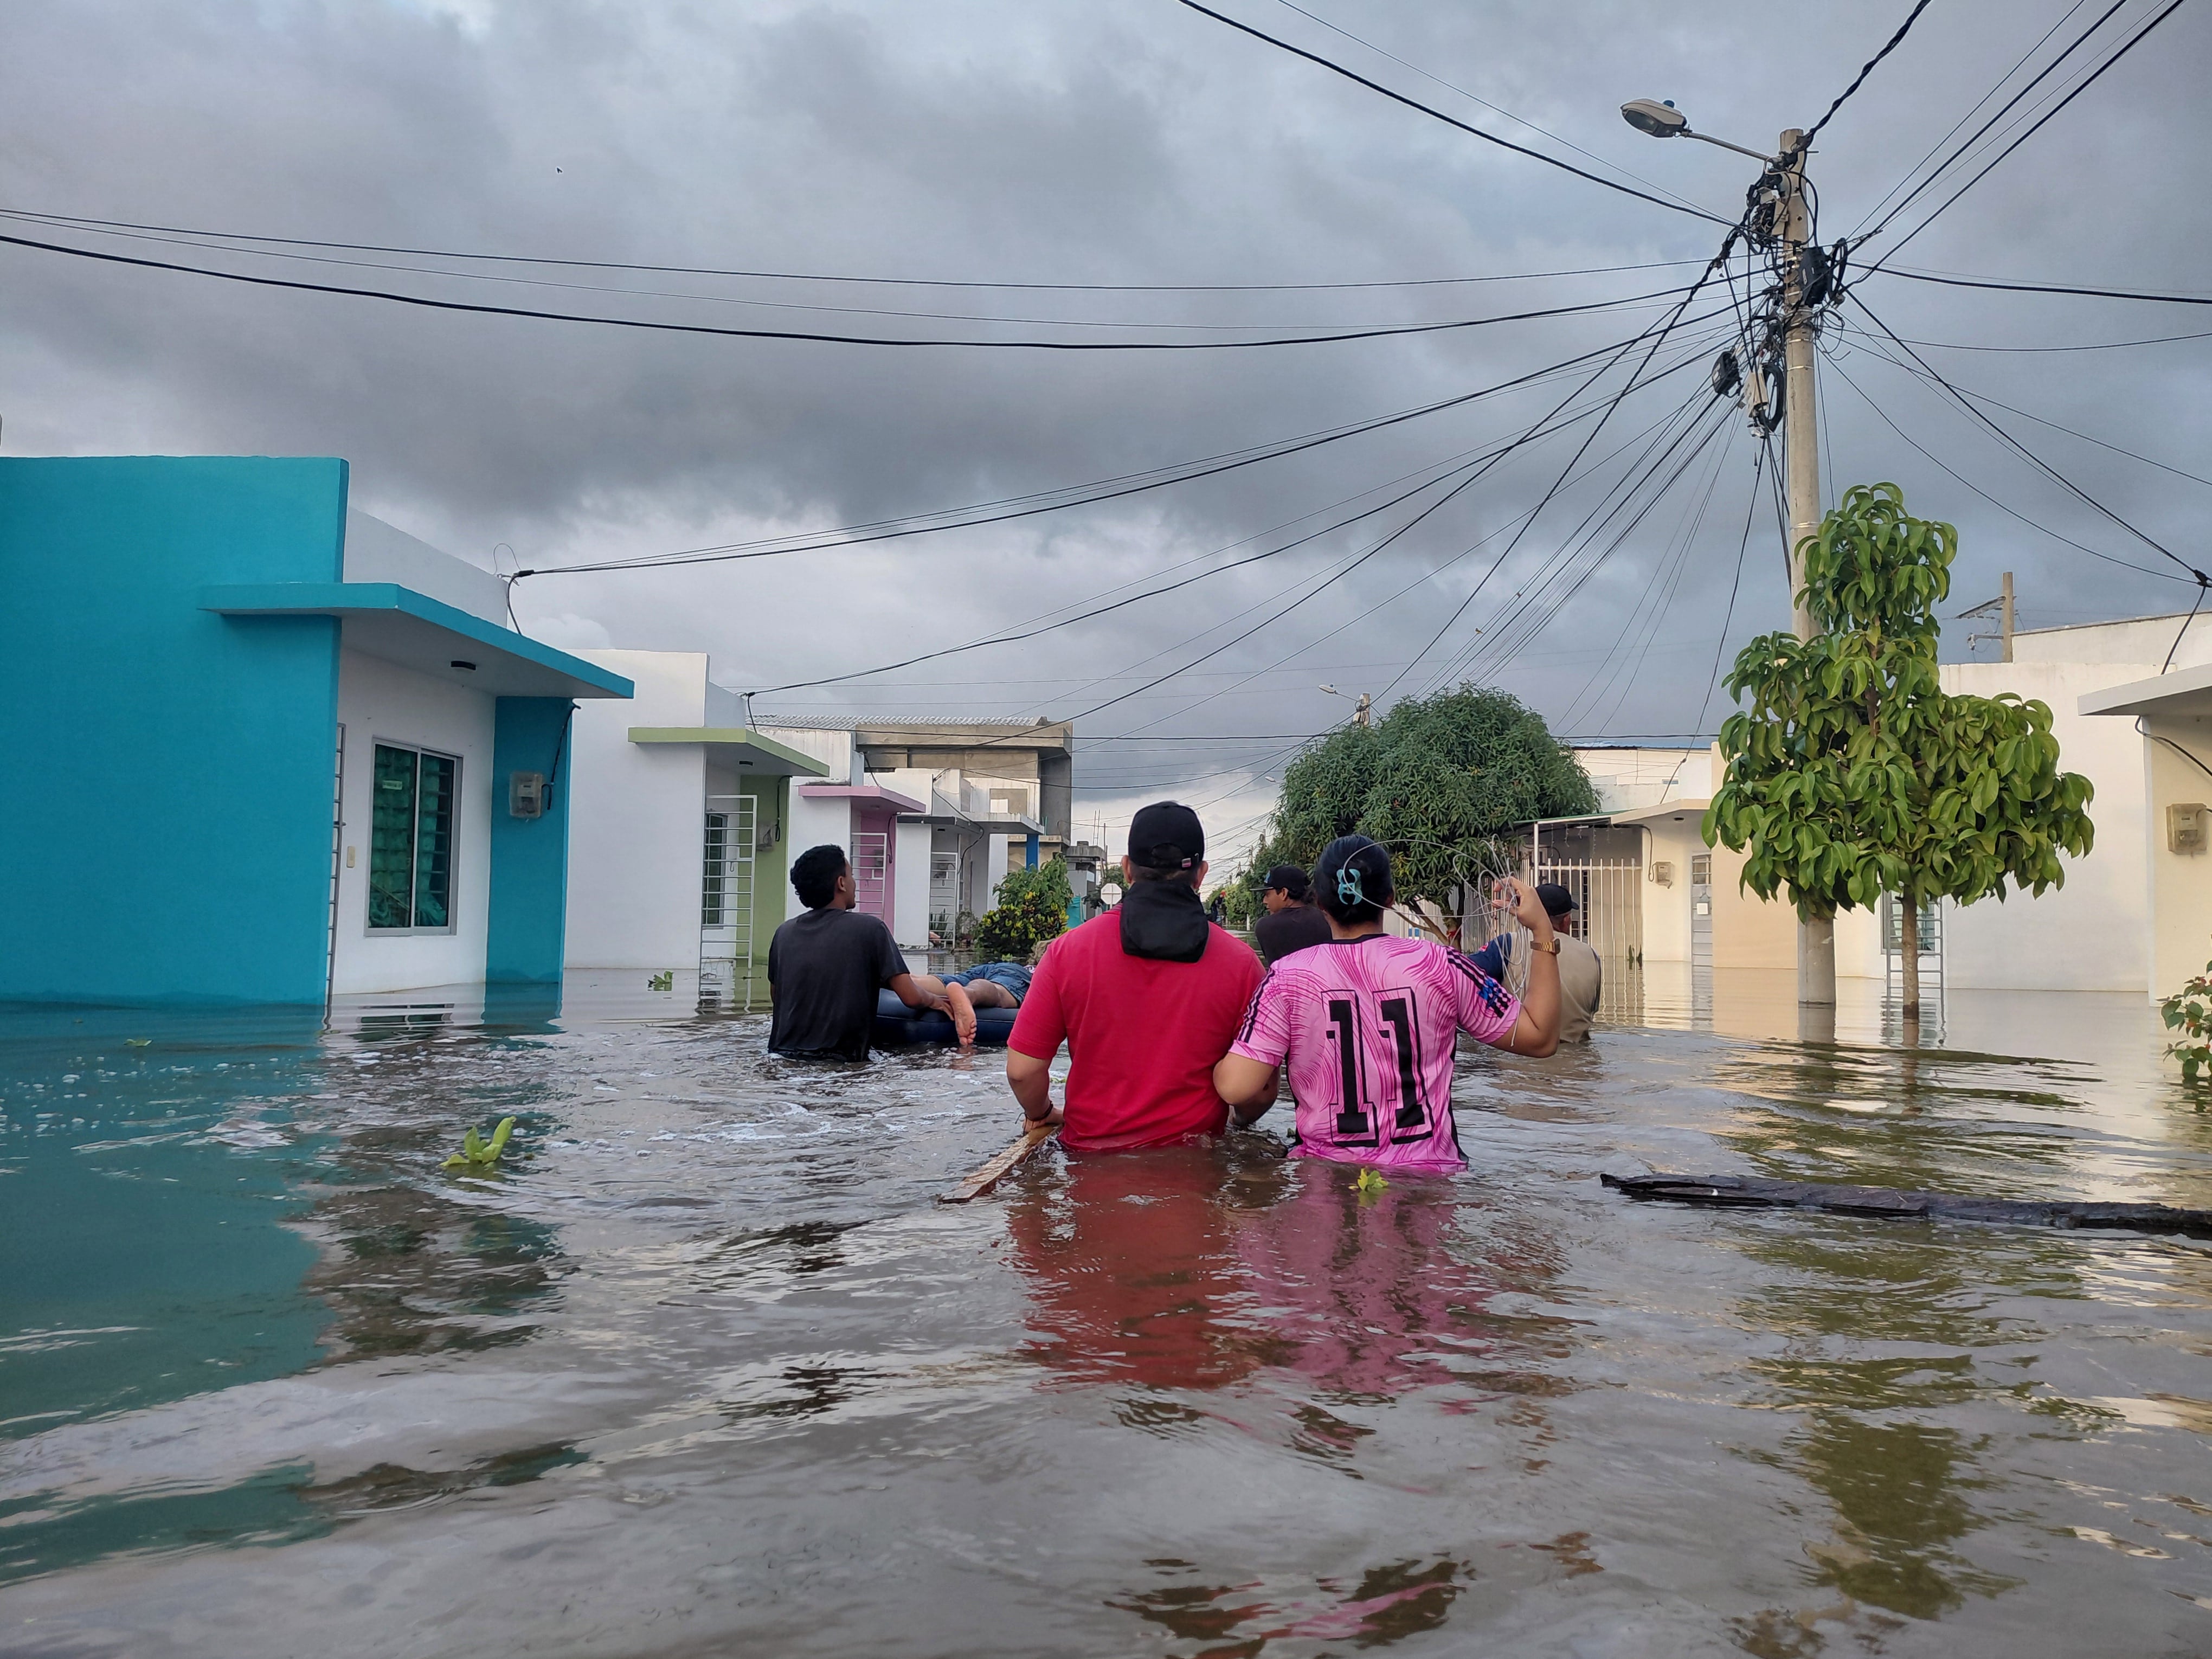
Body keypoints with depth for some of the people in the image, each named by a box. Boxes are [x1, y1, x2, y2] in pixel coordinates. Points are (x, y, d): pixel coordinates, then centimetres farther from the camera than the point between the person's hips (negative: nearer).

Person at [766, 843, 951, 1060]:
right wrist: (933, 1000, 15)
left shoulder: (784, 933, 6)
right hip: (838, 1061, -5)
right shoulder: (869, 928, -7)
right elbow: (910, 997, -7)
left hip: (782, 1056, 5)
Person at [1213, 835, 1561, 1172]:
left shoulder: (1288, 978, -10)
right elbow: (1540, 1037, 0)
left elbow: (1236, 1087, -16)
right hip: (1429, 1174, 1)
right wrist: (1543, 930, 3)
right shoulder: (1440, 966, -8)